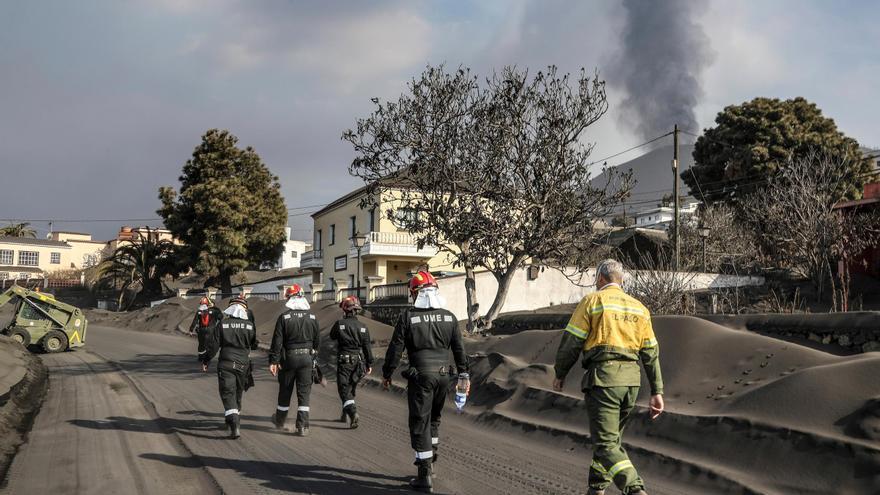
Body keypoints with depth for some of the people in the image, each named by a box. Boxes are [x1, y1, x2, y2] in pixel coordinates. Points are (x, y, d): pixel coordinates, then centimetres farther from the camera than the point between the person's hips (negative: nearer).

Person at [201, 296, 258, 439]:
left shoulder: (222, 325, -5)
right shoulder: (250, 326, -1)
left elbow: (213, 345, -4)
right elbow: (254, 345, 10)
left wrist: (205, 361, 8)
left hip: (225, 364, -2)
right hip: (243, 364, 2)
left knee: (228, 395, -4)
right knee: (238, 394, 20)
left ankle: (235, 426, -19)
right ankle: (235, 420, 37)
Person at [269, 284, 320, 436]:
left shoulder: (284, 317, -9)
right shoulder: (312, 318, 0)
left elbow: (277, 341, -11)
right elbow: (317, 341, 8)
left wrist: (273, 361, -7)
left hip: (288, 357, -1)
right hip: (307, 358, 1)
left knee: (285, 391, 14)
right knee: (304, 392, 4)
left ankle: (280, 421, 33)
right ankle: (303, 426, -1)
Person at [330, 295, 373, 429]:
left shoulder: (339, 324, -10)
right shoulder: (363, 327, -1)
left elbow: (332, 336, 10)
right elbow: (367, 347, 0)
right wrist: (369, 364, 7)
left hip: (344, 361, -4)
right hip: (358, 362, 4)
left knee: (344, 389, -3)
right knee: (351, 388, 19)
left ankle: (353, 413, -24)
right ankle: (345, 415, 31)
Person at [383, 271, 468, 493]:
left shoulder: (408, 317, -6)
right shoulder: (449, 317, 5)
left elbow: (395, 349, -5)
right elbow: (459, 349, 9)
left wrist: (387, 374, 6)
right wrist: (464, 375, 17)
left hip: (420, 375, -4)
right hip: (443, 374, 4)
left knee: (420, 423, 1)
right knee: (434, 418, 23)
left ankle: (425, 477, 0)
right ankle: (430, 460, 29)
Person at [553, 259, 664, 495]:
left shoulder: (592, 301, -1)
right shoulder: (639, 307, 15)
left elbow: (571, 342, -4)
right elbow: (651, 353, 13)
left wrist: (560, 374, 9)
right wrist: (656, 391, 14)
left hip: (603, 377, -6)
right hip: (631, 380, 6)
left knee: (607, 444, -7)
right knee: (610, 437, 21)